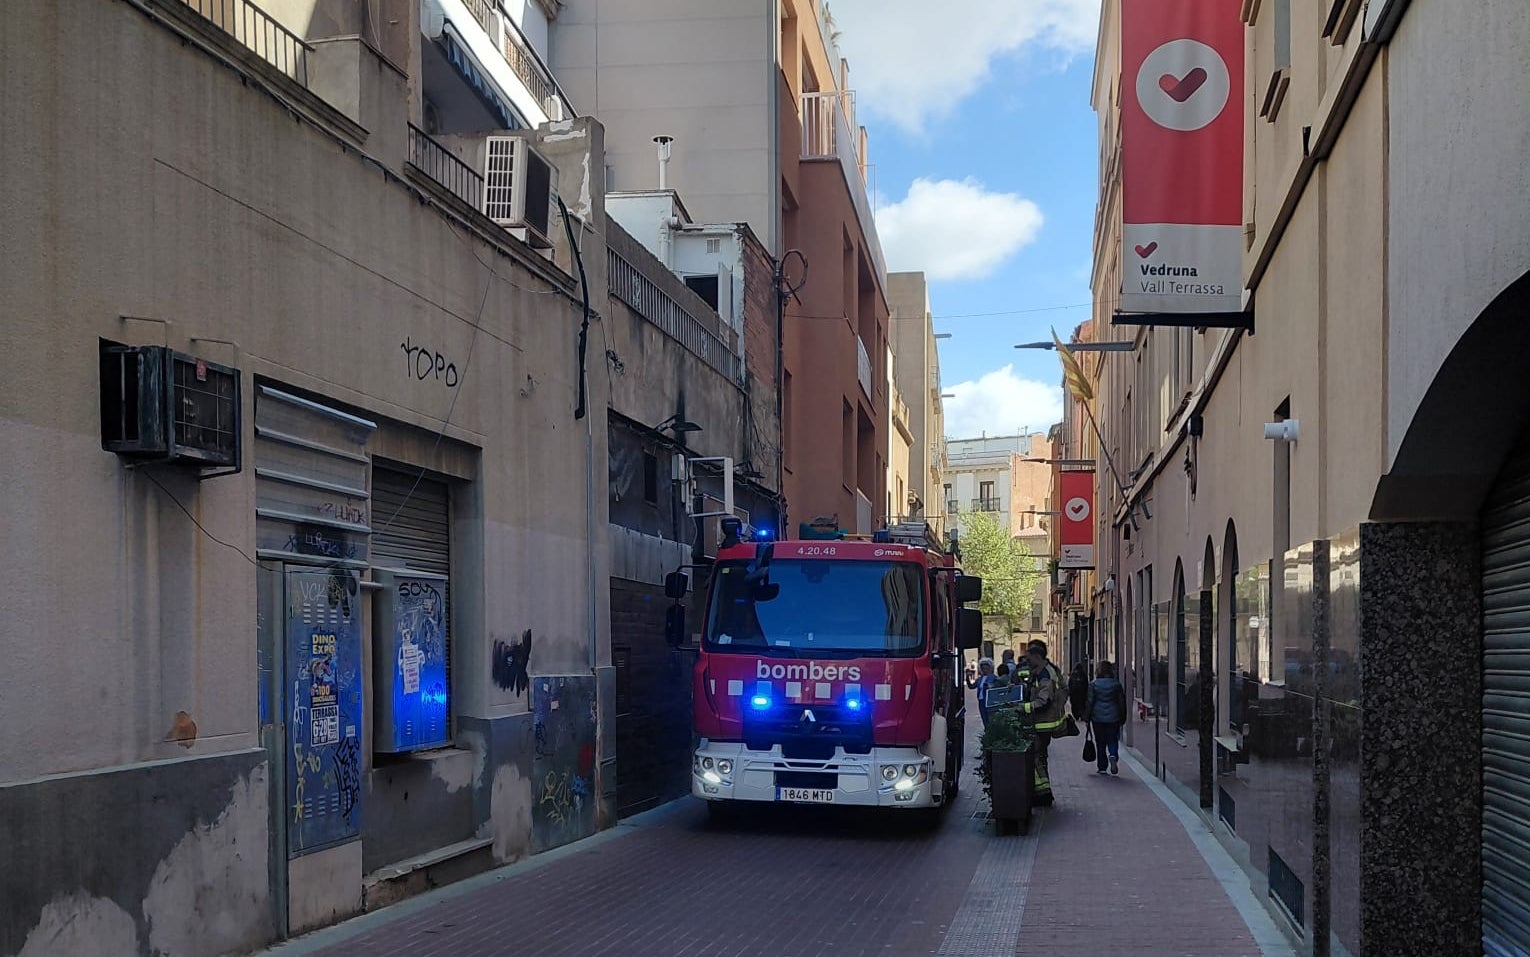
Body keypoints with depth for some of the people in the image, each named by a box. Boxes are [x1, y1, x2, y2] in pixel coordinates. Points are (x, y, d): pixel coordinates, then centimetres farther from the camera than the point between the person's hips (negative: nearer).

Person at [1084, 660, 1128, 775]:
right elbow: (1122, 702, 5)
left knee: (1100, 743, 7)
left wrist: (1087, 717, 4)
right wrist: (1122, 718, 14)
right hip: (1113, 717, 1)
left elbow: (1089, 702, -3)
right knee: (1113, 740, 9)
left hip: (1098, 717, -1)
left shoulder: (1093, 684, -4)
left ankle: (1101, 768, 8)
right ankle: (1113, 755, -21)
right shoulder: (1116, 684, 1)